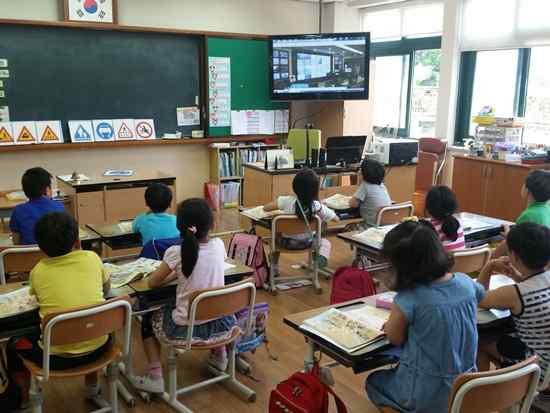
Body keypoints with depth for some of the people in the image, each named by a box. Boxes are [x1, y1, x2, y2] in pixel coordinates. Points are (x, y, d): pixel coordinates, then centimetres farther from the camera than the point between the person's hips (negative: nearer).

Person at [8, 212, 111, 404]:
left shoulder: (38, 272, -7)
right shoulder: (91, 258, -6)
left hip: (58, 357, -2)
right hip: (98, 347, 2)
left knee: (14, 345, 26)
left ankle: (24, 397, 37)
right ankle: (92, 384, 42)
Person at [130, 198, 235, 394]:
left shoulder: (176, 252, -18)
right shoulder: (218, 245, -7)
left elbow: (152, 282, -3)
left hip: (186, 328, -4)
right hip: (220, 323, 4)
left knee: (148, 319, 25)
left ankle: (155, 377, 19)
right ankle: (219, 355, 45)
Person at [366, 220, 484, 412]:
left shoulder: (409, 299, -27)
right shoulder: (466, 283, -11)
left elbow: (395, 338, -8)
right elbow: (482, 294, 15)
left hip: (427, 397, -5)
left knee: (373, 381, 26)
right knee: (396, 369, 32)